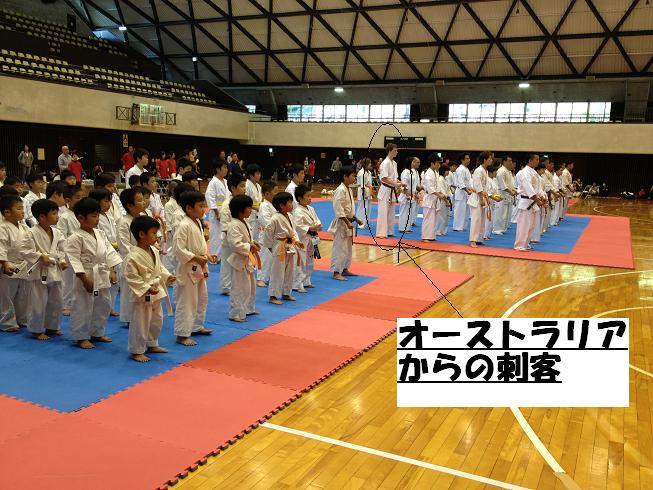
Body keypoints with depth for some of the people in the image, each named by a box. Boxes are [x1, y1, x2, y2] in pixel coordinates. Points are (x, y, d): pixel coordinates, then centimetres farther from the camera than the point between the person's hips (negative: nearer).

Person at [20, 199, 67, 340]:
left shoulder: (57, 233, 5)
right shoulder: (32, 233, -14)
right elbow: (25, 250, -15)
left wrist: (62, 261, -2)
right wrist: (41, 256, -21)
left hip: (55, 271, 7)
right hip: (39, 272, -6)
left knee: (56, 301, 14)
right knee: (39, 303, 1)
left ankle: (52, 326, 30)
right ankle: (37, 330, 16)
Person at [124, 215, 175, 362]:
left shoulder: (154, 251, 3)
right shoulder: (133, 256, -23)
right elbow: (132, 278, -22)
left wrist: (167, 276, 3)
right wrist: (147, 288, -26)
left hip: (156, 294, 9)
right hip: (142, 296, -9)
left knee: (157, 321, 21)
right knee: (140, 324, 2)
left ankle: (152, 344, 40)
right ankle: (136, 351, 17)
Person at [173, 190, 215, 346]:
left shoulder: (198, 222, 8)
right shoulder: (183, 225, -21)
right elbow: (178, 249, -25)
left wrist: (205, 257, 10)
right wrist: (196, 258, -24)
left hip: (199, 269, 10)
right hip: (188, 270, -10)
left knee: (202, 298, 21)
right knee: (186, 302, -3)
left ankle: (197, 326, 37)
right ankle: (182, 335, 6)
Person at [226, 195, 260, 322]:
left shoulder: (244, 223, 9)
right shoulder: (234, 225, -22)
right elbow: (235, 244, -29)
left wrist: (252, 242, 4)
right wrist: (250, 247, -22)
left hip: (247, 260, 10)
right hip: (239, 260, -10)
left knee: (250, 286, 21)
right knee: (239, 288, -3)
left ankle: (248, 309, 36)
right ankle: (236, 314, 7)